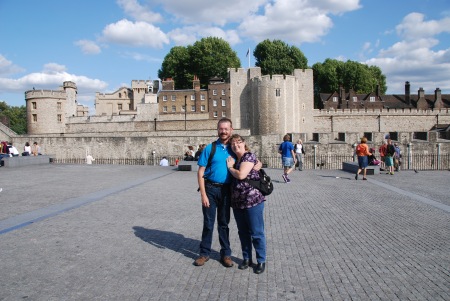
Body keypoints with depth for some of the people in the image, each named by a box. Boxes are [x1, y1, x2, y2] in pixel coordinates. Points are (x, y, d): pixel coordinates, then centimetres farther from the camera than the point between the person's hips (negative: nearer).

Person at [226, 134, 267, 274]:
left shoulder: (249, 156, -9)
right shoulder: (234, 159, 14)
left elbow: (241, 175, -19)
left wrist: (230, 167, -5)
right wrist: (231, 166, 6)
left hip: (253, 201, -7)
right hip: (237, 202, 8)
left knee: (256, 233, 2)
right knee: (243, 232, 16)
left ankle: (261, 261, 16)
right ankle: (246, 258, 30)